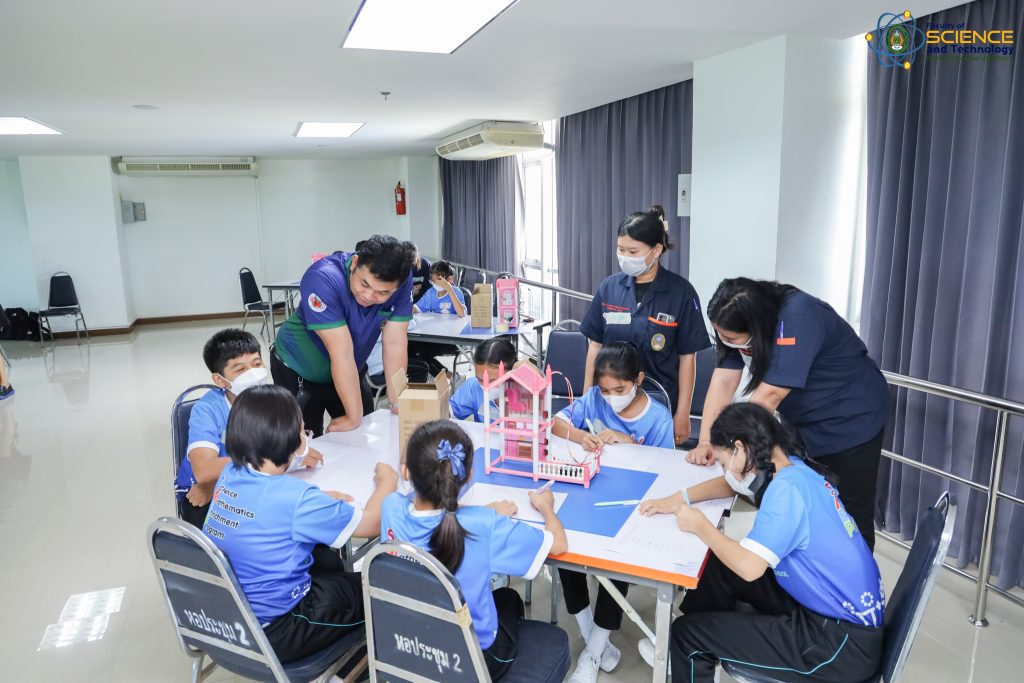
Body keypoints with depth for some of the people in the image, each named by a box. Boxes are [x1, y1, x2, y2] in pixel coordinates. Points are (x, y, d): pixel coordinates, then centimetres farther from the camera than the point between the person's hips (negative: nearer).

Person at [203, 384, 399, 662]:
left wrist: (323, 501, 8)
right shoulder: (297, 498, -28)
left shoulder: (229, 475, -6)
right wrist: (387, 480, 1)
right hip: (270, 634, -8)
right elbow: (371, 523, -16)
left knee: (326, 557, 25)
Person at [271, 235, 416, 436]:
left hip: (350, 374, 4)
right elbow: (342, 353, -33)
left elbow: (394, 344, -18)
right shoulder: (323, 279, -35)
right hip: (298, 372, -3)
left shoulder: (402, 279, -23)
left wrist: (397, 406, -17)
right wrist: (354, 417, -29)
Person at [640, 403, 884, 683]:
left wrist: (700, 526, -14)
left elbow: (748, 567, -30)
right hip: (847, 610, 9)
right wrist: (679, 499, 6)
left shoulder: (786, 489, -24)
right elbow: (731, 482, 18)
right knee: (722, 564, 16)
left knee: (688, 633, -6)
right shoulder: (793, 468, 3)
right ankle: (682, 652, 32)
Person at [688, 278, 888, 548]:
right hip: (803, 424, 7)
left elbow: (769, 394, -33)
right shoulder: (739, 323, -12)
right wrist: (705, 443, -21)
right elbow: (723, 381, -13)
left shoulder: (797, 317, -33)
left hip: (850, 422, -6)